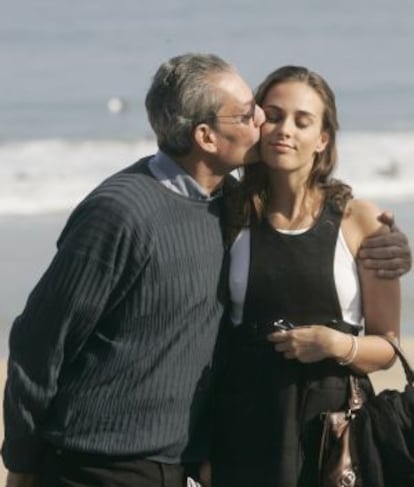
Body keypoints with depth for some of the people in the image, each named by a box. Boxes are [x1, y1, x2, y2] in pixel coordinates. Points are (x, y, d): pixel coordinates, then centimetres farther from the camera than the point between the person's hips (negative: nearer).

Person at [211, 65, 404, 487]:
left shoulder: (361, 221, -3)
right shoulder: (231, 219, 3)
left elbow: (386, 347, 2)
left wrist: (338, 345, -17)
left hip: (334, 420, -1)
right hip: (246, 424, 1)